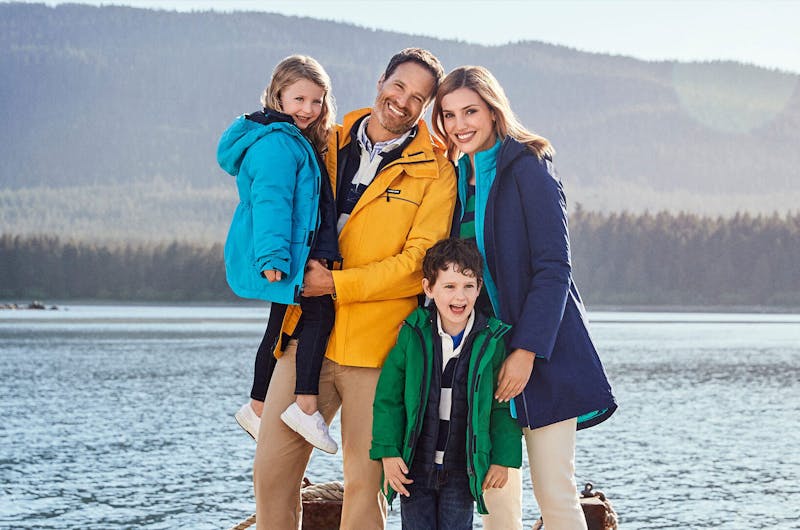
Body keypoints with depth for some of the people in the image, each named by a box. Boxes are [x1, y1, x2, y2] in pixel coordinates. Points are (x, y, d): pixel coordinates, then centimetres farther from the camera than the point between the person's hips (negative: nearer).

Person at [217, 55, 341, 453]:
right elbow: (270, 201, -24)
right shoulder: (278, 143, -15)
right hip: (279, 256, -11)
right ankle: (305, 406, -23)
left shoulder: (296, 142, 19)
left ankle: (258, 409, 31)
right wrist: (273, 256, -31)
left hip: (290, 255, 11)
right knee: (320, 309, -20)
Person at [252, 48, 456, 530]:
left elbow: (419, 263, -8)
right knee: (272, 471, 2)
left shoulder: (435, 172, 1)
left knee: (364, 480, -1)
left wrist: (337, 284, -13)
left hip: (375, 342, -4)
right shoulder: (329, 145, 13)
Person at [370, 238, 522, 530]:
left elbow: (504, 406, 1)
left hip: (463, 471, -1)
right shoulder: (413, 333, -5)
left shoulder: (493, 340, -6)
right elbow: (388, 396, 0)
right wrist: (388, 451, -5)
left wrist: (502, 459, -1)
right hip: (413, 467, 1)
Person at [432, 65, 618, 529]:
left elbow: (554, 268, -14)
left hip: (542, 353, -7)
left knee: (554, 491, -9)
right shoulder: (461, 178, 14)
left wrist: (527, 351, -21)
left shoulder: (527, 168, -8)